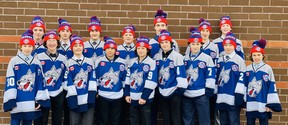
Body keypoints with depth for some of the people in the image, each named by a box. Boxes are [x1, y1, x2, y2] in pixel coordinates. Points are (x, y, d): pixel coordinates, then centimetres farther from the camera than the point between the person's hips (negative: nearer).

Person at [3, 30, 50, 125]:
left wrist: (39, 100, 3)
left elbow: (40, 82, 7)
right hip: (17, 103, -3)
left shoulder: (36, 62, 7)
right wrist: (10, 100, -10)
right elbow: (10, 82, -4)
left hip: (31, 103, 3)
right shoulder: (14, 61, -1)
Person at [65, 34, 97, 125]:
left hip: (88, 99, 2)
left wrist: (92, 96, -6)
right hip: (75, 99, -1)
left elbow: (92, 79, 3)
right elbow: (68, 82, -4)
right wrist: (72, 98, -10)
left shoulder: (89, 62, 9)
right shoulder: (69, 63, 1)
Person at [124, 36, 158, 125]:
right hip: (132, 98, 5)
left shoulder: (151, 62, -8)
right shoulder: (132, 62, 9)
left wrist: (144, 97, -16)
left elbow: (151, 82, -13)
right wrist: (127, 94, 4)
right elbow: (128, 79, 10)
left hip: (145, 98, -5)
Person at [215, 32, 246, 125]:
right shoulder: (220, 60, 14)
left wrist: (239, 95, -15)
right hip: (221, 97, 6)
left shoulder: (239, 60, -5)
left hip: (233, 97, -6)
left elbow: (242, 78, -9)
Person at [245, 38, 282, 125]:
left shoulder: (268, 68, -3)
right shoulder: (247, 69, 6)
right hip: (250, 105, 3)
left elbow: (272, 87, -4)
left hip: (263, 105, -3)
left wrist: (271, 104, -9)